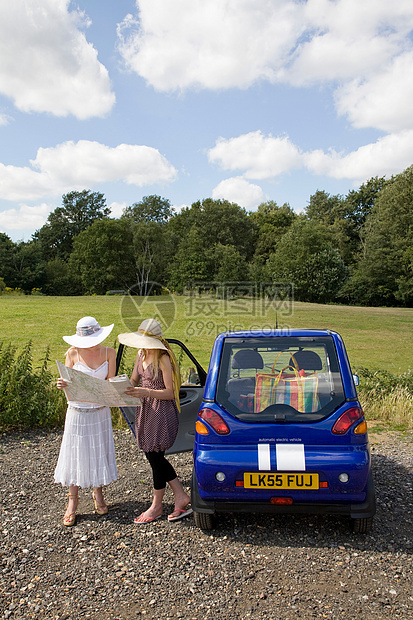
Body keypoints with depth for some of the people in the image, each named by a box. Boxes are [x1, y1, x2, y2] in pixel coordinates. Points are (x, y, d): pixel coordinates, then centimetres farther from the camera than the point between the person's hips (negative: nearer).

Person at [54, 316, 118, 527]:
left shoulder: (109, 353, -3)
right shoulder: (73, 354, -7)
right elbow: (67, 383, -3)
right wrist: (62, 384, -26)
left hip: (100, 411, 1)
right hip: (77, 412, -1)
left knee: (100, 452, 11)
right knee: (75, 454, 6)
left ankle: (98, 493, 33)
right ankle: (72, 501, 23)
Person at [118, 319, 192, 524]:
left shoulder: (163, 359, -17)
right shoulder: (141, 354, 7)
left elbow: (170, 393, -17)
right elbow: (133, 381, 16)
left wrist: (146, 392, -29)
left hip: (162, 412, -9)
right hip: (145, 409, 9)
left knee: (155, 456, 3)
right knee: (153, 456, 13)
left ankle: (156, 506, 23)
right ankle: (181, 496, 27)